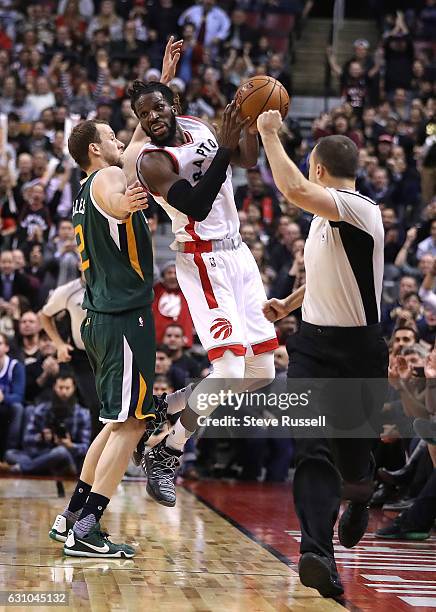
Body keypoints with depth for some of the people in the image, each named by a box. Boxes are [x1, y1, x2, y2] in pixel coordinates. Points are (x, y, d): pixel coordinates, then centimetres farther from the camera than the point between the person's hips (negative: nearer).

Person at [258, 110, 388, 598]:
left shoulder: (359, 210, -17)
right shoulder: (327, 215, 11)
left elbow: (294, 190, -34)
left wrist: (269, 133, -24)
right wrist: (291, 303, 21)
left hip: (357, 350, -6)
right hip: (314, 343, 6)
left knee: (351, 451, 6)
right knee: (311, 449, -8)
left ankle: (360, 497, 36)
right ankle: (318, 553, -15)